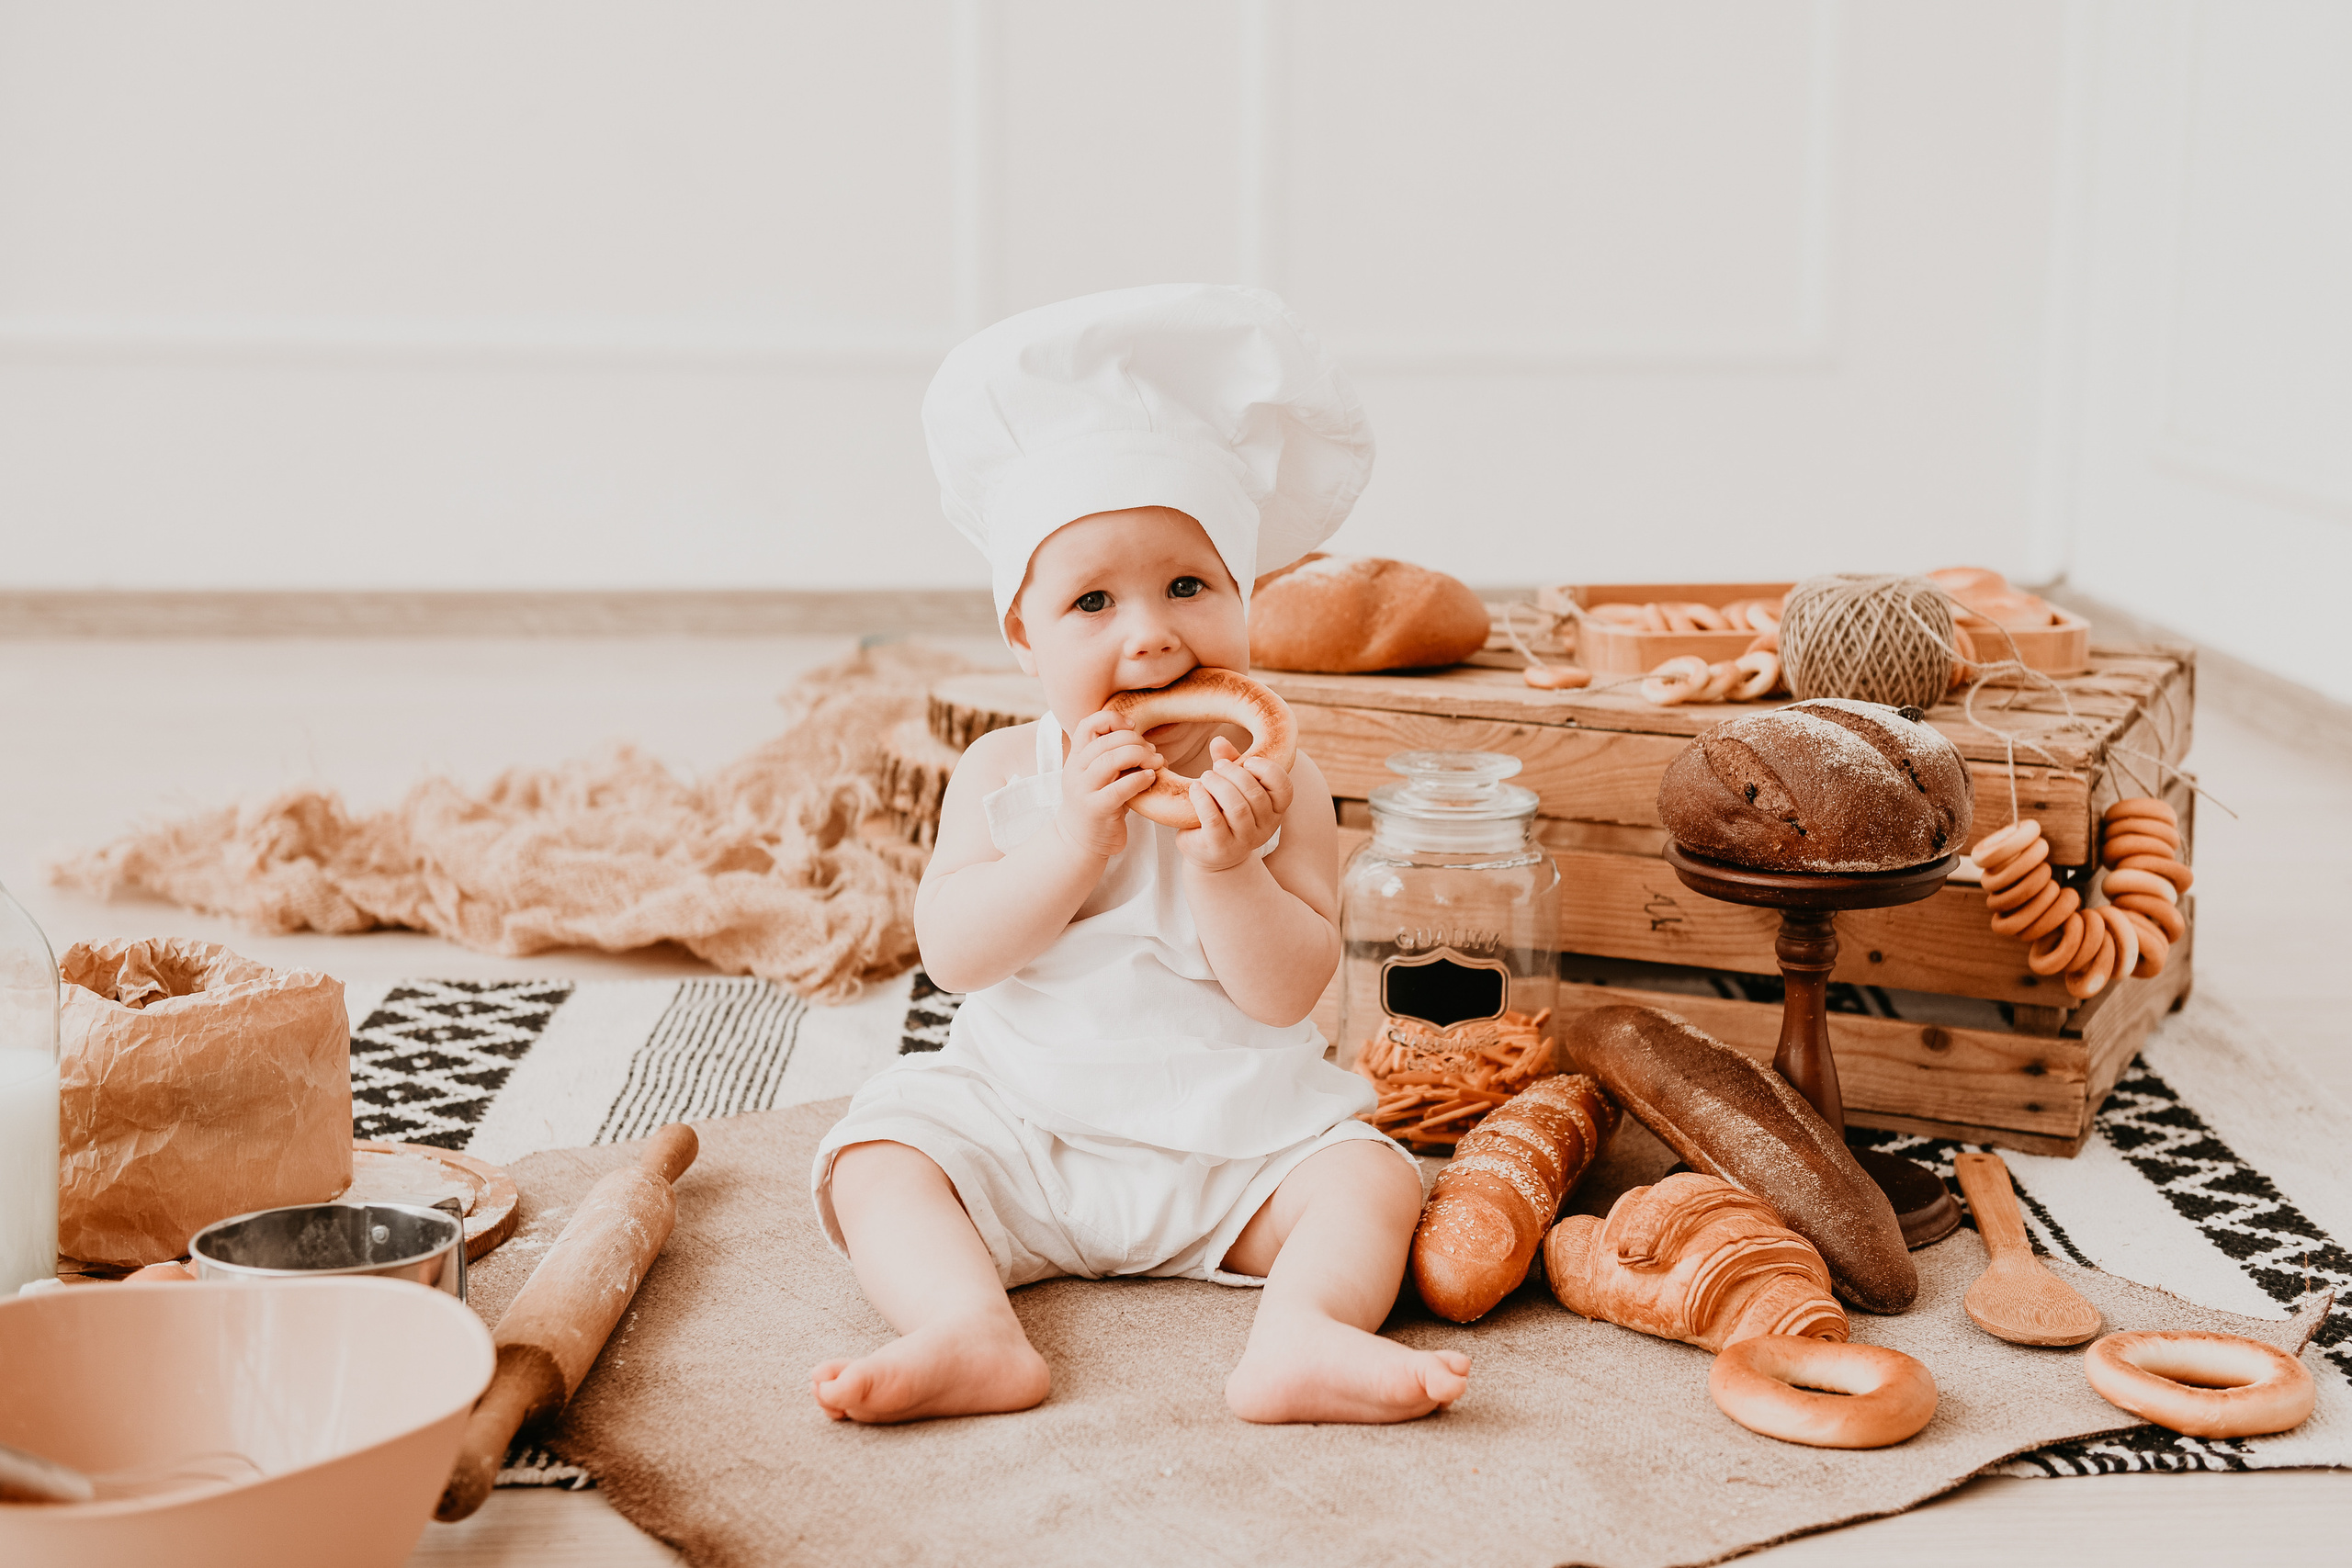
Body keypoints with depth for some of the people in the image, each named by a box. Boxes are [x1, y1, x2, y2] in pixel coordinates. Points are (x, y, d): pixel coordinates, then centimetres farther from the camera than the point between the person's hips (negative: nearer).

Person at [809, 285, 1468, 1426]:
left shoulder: (1275, 784, -6)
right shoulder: (1006, 773, -2)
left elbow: (1286, 991, -11)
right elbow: (953, 952, -13)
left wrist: (1226, 864, -28)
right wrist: (1073, 836, -25)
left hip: (1232, 1143, -1)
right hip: (1016, 1127, 1)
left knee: (1369, 1176, -20)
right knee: (875, 1159, -18)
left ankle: (1301, 1335, -43)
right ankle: (970, 1334, -39)